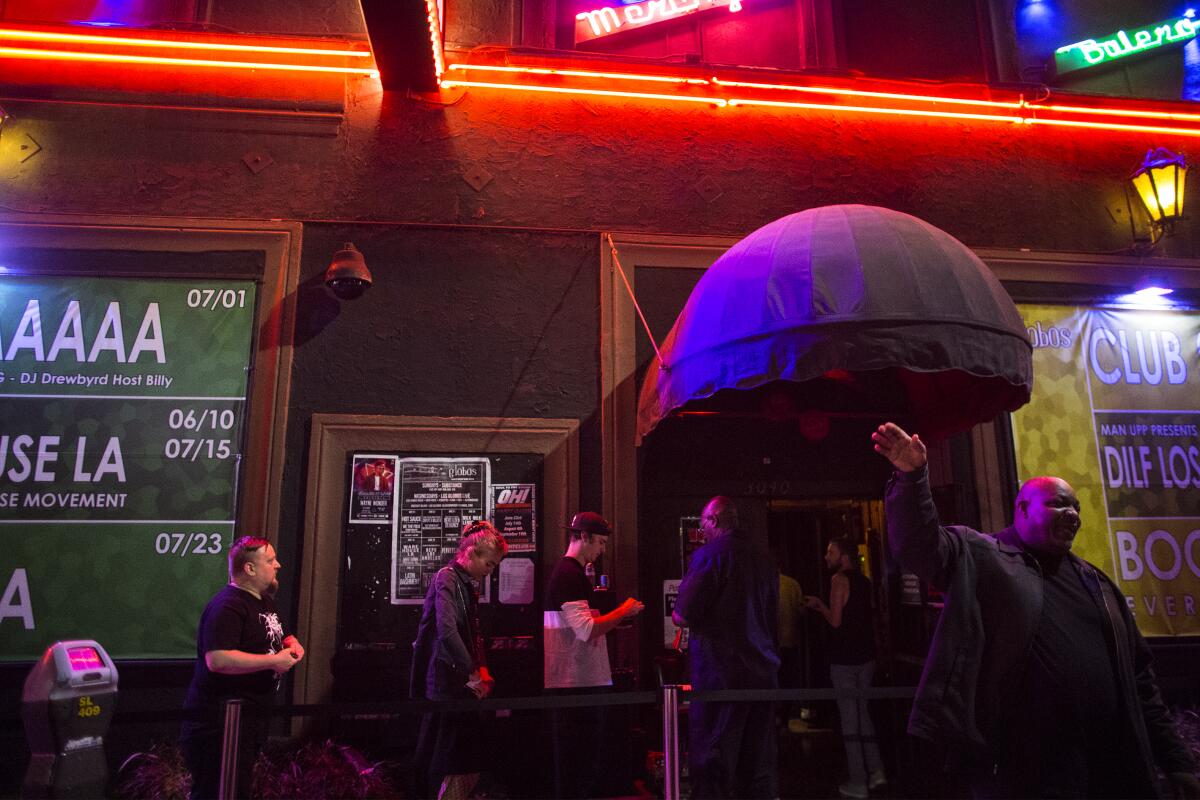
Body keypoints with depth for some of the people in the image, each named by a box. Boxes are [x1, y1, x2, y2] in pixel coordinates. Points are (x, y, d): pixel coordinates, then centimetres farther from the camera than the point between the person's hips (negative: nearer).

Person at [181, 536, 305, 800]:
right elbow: (217, 659, -31)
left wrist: (291, 644, 4)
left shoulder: (264, 601, 12)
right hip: (219, 723, -10)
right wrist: (274, 661, -25)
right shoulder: (227, 607, -20)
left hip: (250, 721, 10)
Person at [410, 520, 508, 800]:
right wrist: (472, 674, -19)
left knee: (470, 762, 11)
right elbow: (447, 631, -23)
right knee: (453, 766, -6)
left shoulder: (467, 584, 16)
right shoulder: (447, 579, -12)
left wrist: (482, 669, 9)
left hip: (461, 685, 9)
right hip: (448, 685, -9)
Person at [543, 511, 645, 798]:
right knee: (578, 762, -1)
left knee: (590, 757, 17)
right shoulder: (568, 575, -17)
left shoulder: (573, 573, 17)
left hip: (585, 681, 11)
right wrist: (623, 611, -14)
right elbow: (587, 629, -24)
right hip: (576, 684, -11)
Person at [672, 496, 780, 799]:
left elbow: (684, 617, -13)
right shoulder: (764, 558, 8)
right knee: (758, 765, 14)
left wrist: (677, 613, 8)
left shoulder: (709, 555, -12)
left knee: (712, 764, 0)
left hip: (721, 674, -7)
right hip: (763, 672, 7)